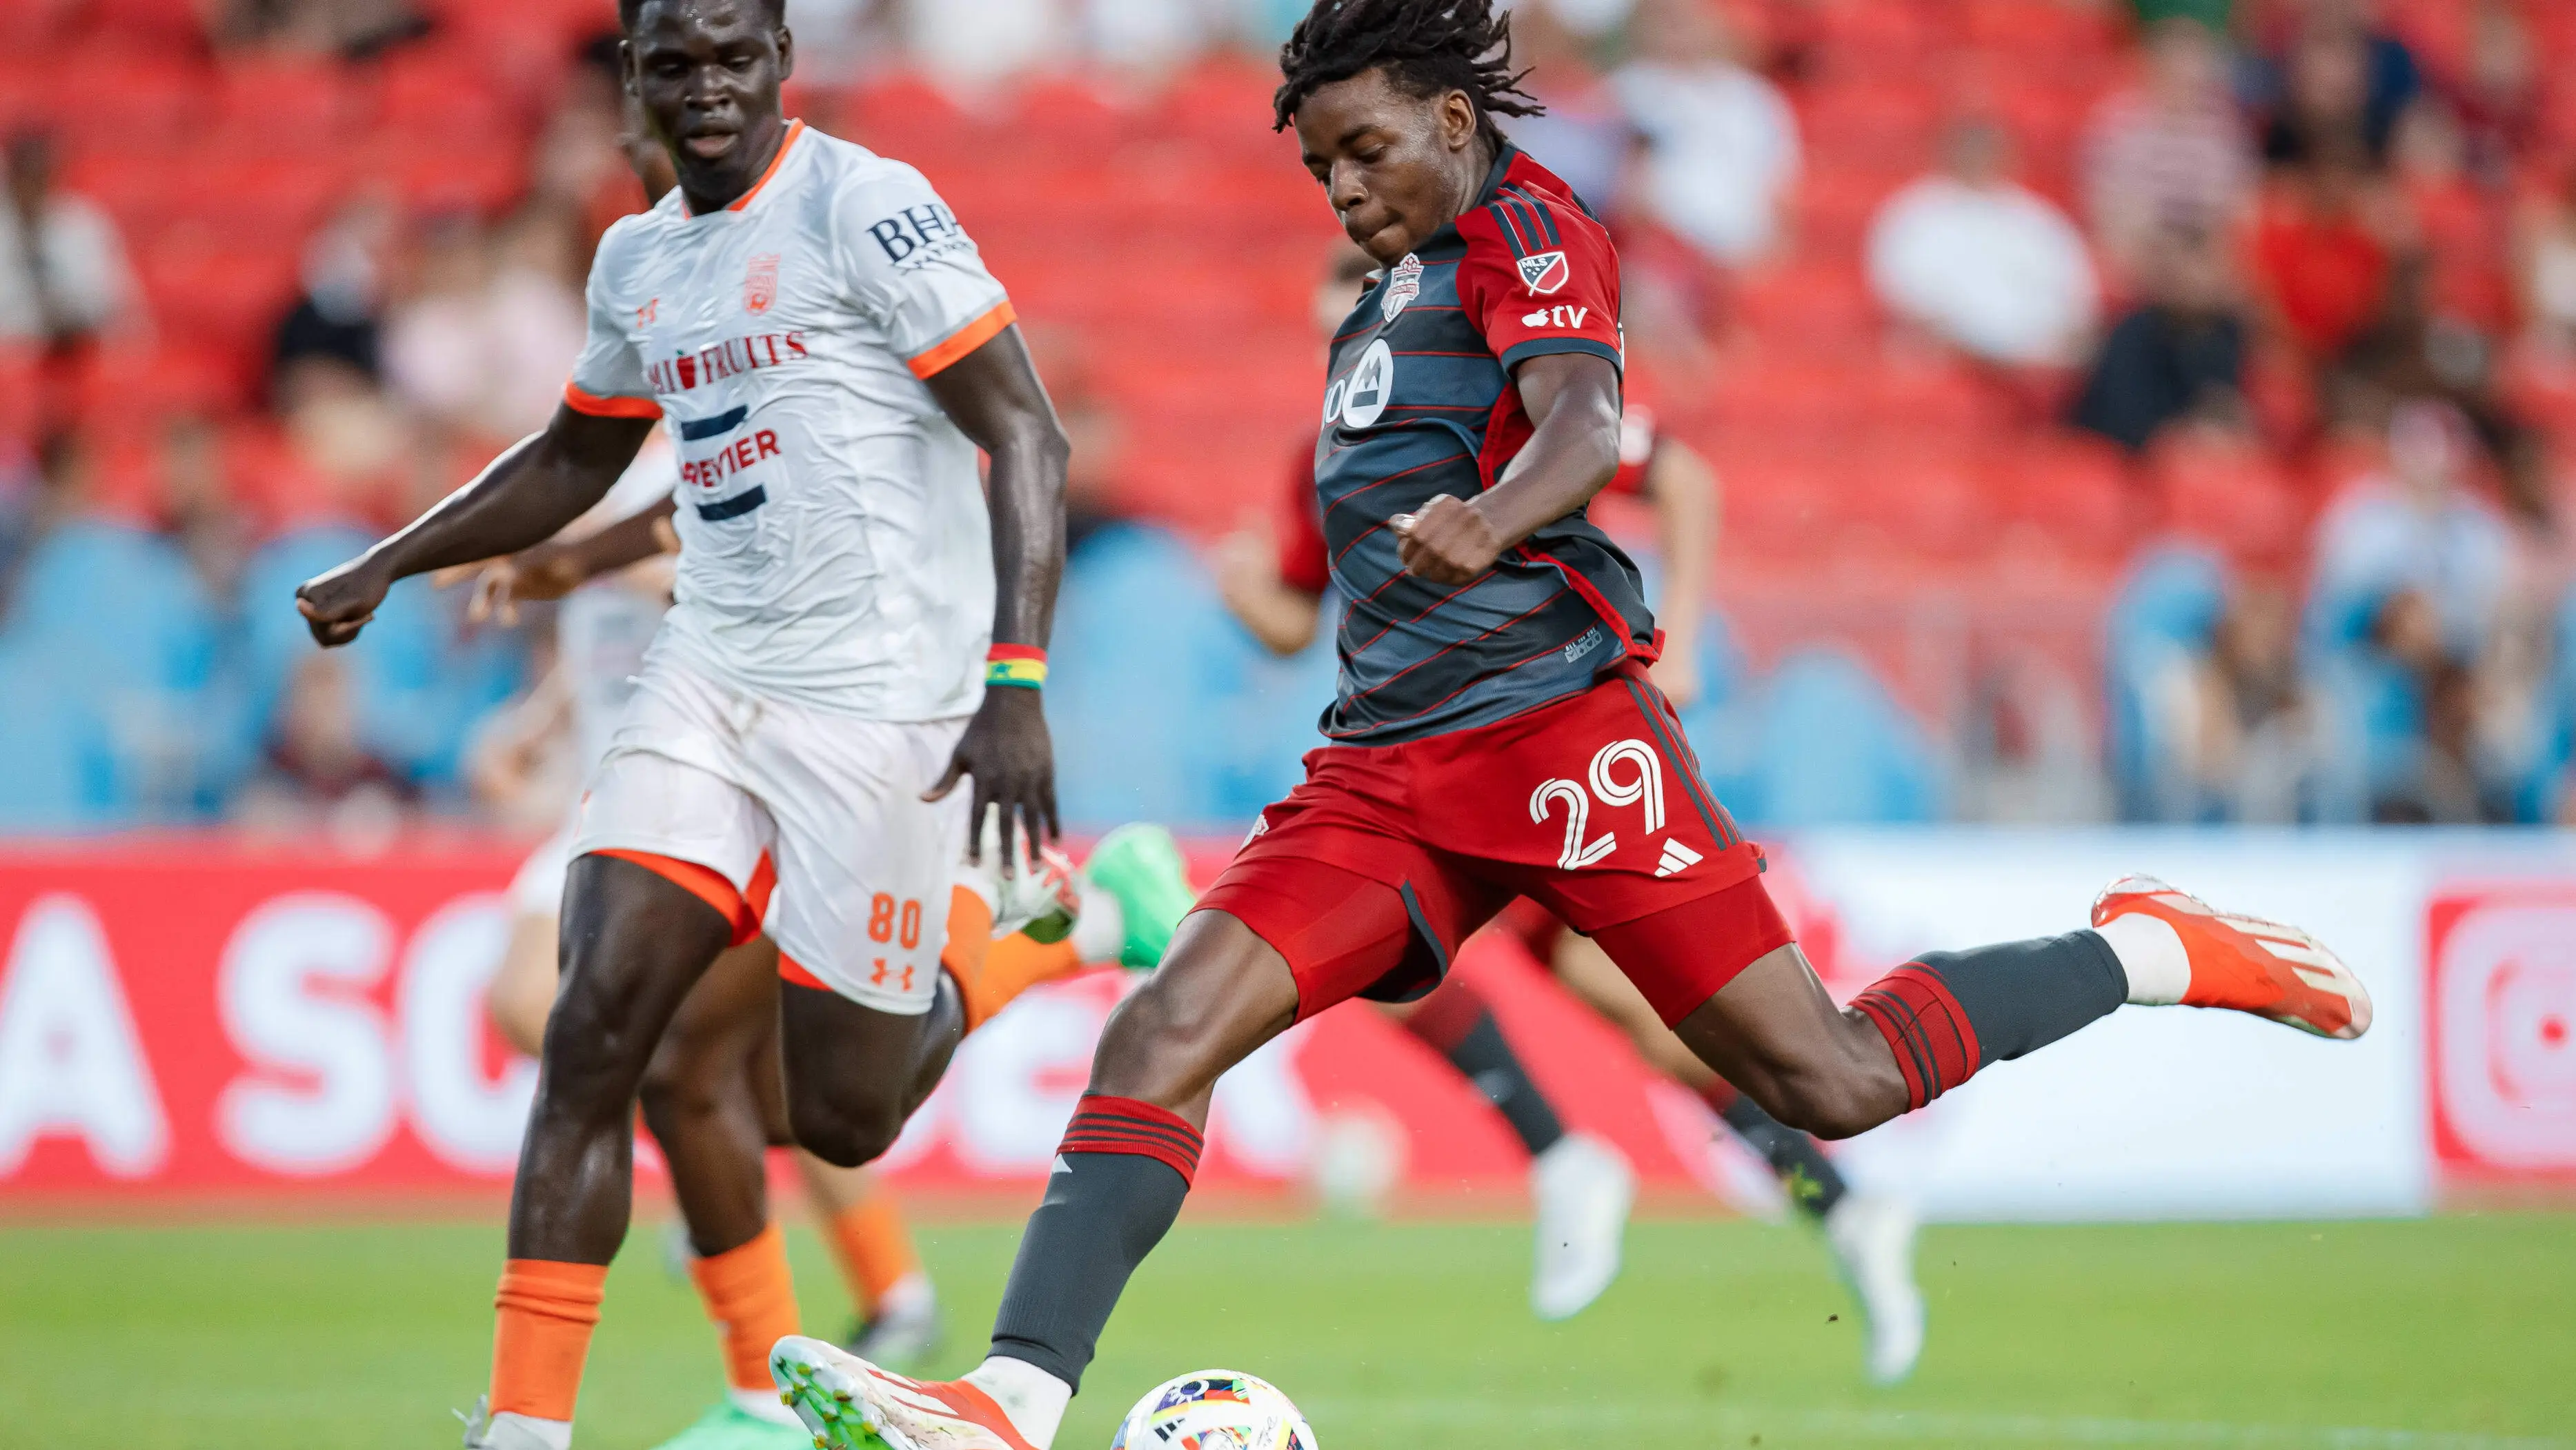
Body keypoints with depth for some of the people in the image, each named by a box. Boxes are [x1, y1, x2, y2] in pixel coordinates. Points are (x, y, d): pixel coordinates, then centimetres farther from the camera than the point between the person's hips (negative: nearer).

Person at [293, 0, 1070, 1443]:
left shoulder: (865, 206, -11)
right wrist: (387, 566, 23)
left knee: (842, 1116, 1)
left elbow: (1027, 434, -13)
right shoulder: (638, 260, 12)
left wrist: (1016, 685, -21)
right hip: (708, 677, 6)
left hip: (880, 697, -6)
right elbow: (572, 462, 31)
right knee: (595, 1034, -10)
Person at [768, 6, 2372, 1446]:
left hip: (1552, 720, -8)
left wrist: (1487, 523, -43)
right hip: (1384, 767, 8)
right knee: (1163, 1034, -14)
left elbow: (1582, 425, -23)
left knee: (1835, 1083, -9)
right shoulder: (1394, 294, 23)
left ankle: (2153, 953, 13)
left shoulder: (1521, 228, -3)